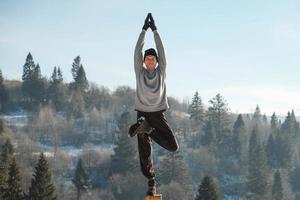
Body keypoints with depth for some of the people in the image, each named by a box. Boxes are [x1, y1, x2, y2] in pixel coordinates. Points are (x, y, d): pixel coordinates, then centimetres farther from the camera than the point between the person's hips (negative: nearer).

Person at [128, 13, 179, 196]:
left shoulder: (161, 71, 7)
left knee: (173, 146, -10)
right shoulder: (140, 71, 7)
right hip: (142, 112, -1)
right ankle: (151, 181, 6)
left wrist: (155, 30, -3)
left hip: (158, 113, 1)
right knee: (145, 151, -5)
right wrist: (144, 29, -4)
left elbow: (161, 50, 0)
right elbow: (138, 51, 0)